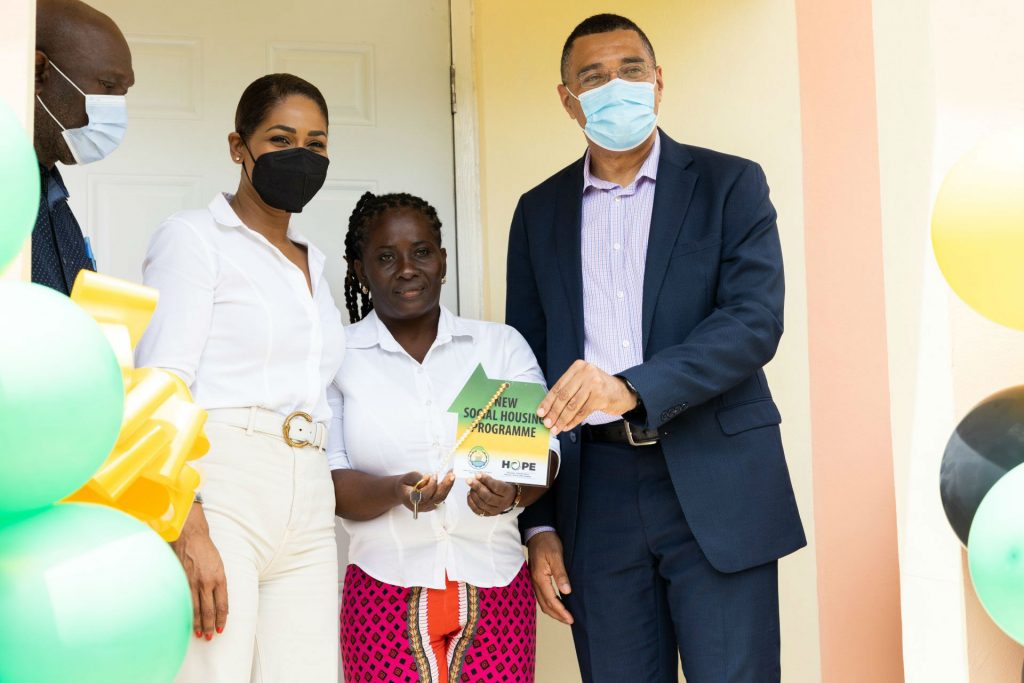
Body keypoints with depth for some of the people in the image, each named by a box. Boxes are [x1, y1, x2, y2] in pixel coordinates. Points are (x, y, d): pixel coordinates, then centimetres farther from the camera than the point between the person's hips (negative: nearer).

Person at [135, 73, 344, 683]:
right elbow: (162, 387, -8)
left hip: (307, 512, 6)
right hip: (218, 493, -6)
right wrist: (188, 528, -19)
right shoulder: (193, 237, 3)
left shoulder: (313, 262, 22)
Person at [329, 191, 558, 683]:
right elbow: (329, 483, -3)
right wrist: (397, 492, -23)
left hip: (496, 591, 1)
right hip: (385, 594, -1)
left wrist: (512, 494, -22)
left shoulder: (502, 344, 7)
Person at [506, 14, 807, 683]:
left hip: (716, 489, -2)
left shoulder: (729, 184, 3)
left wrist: (631, 389, -26)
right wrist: (538, 524, 5)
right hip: (596, 495, 3)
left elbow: (755, 320, -11)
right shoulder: (540, 211, 12)